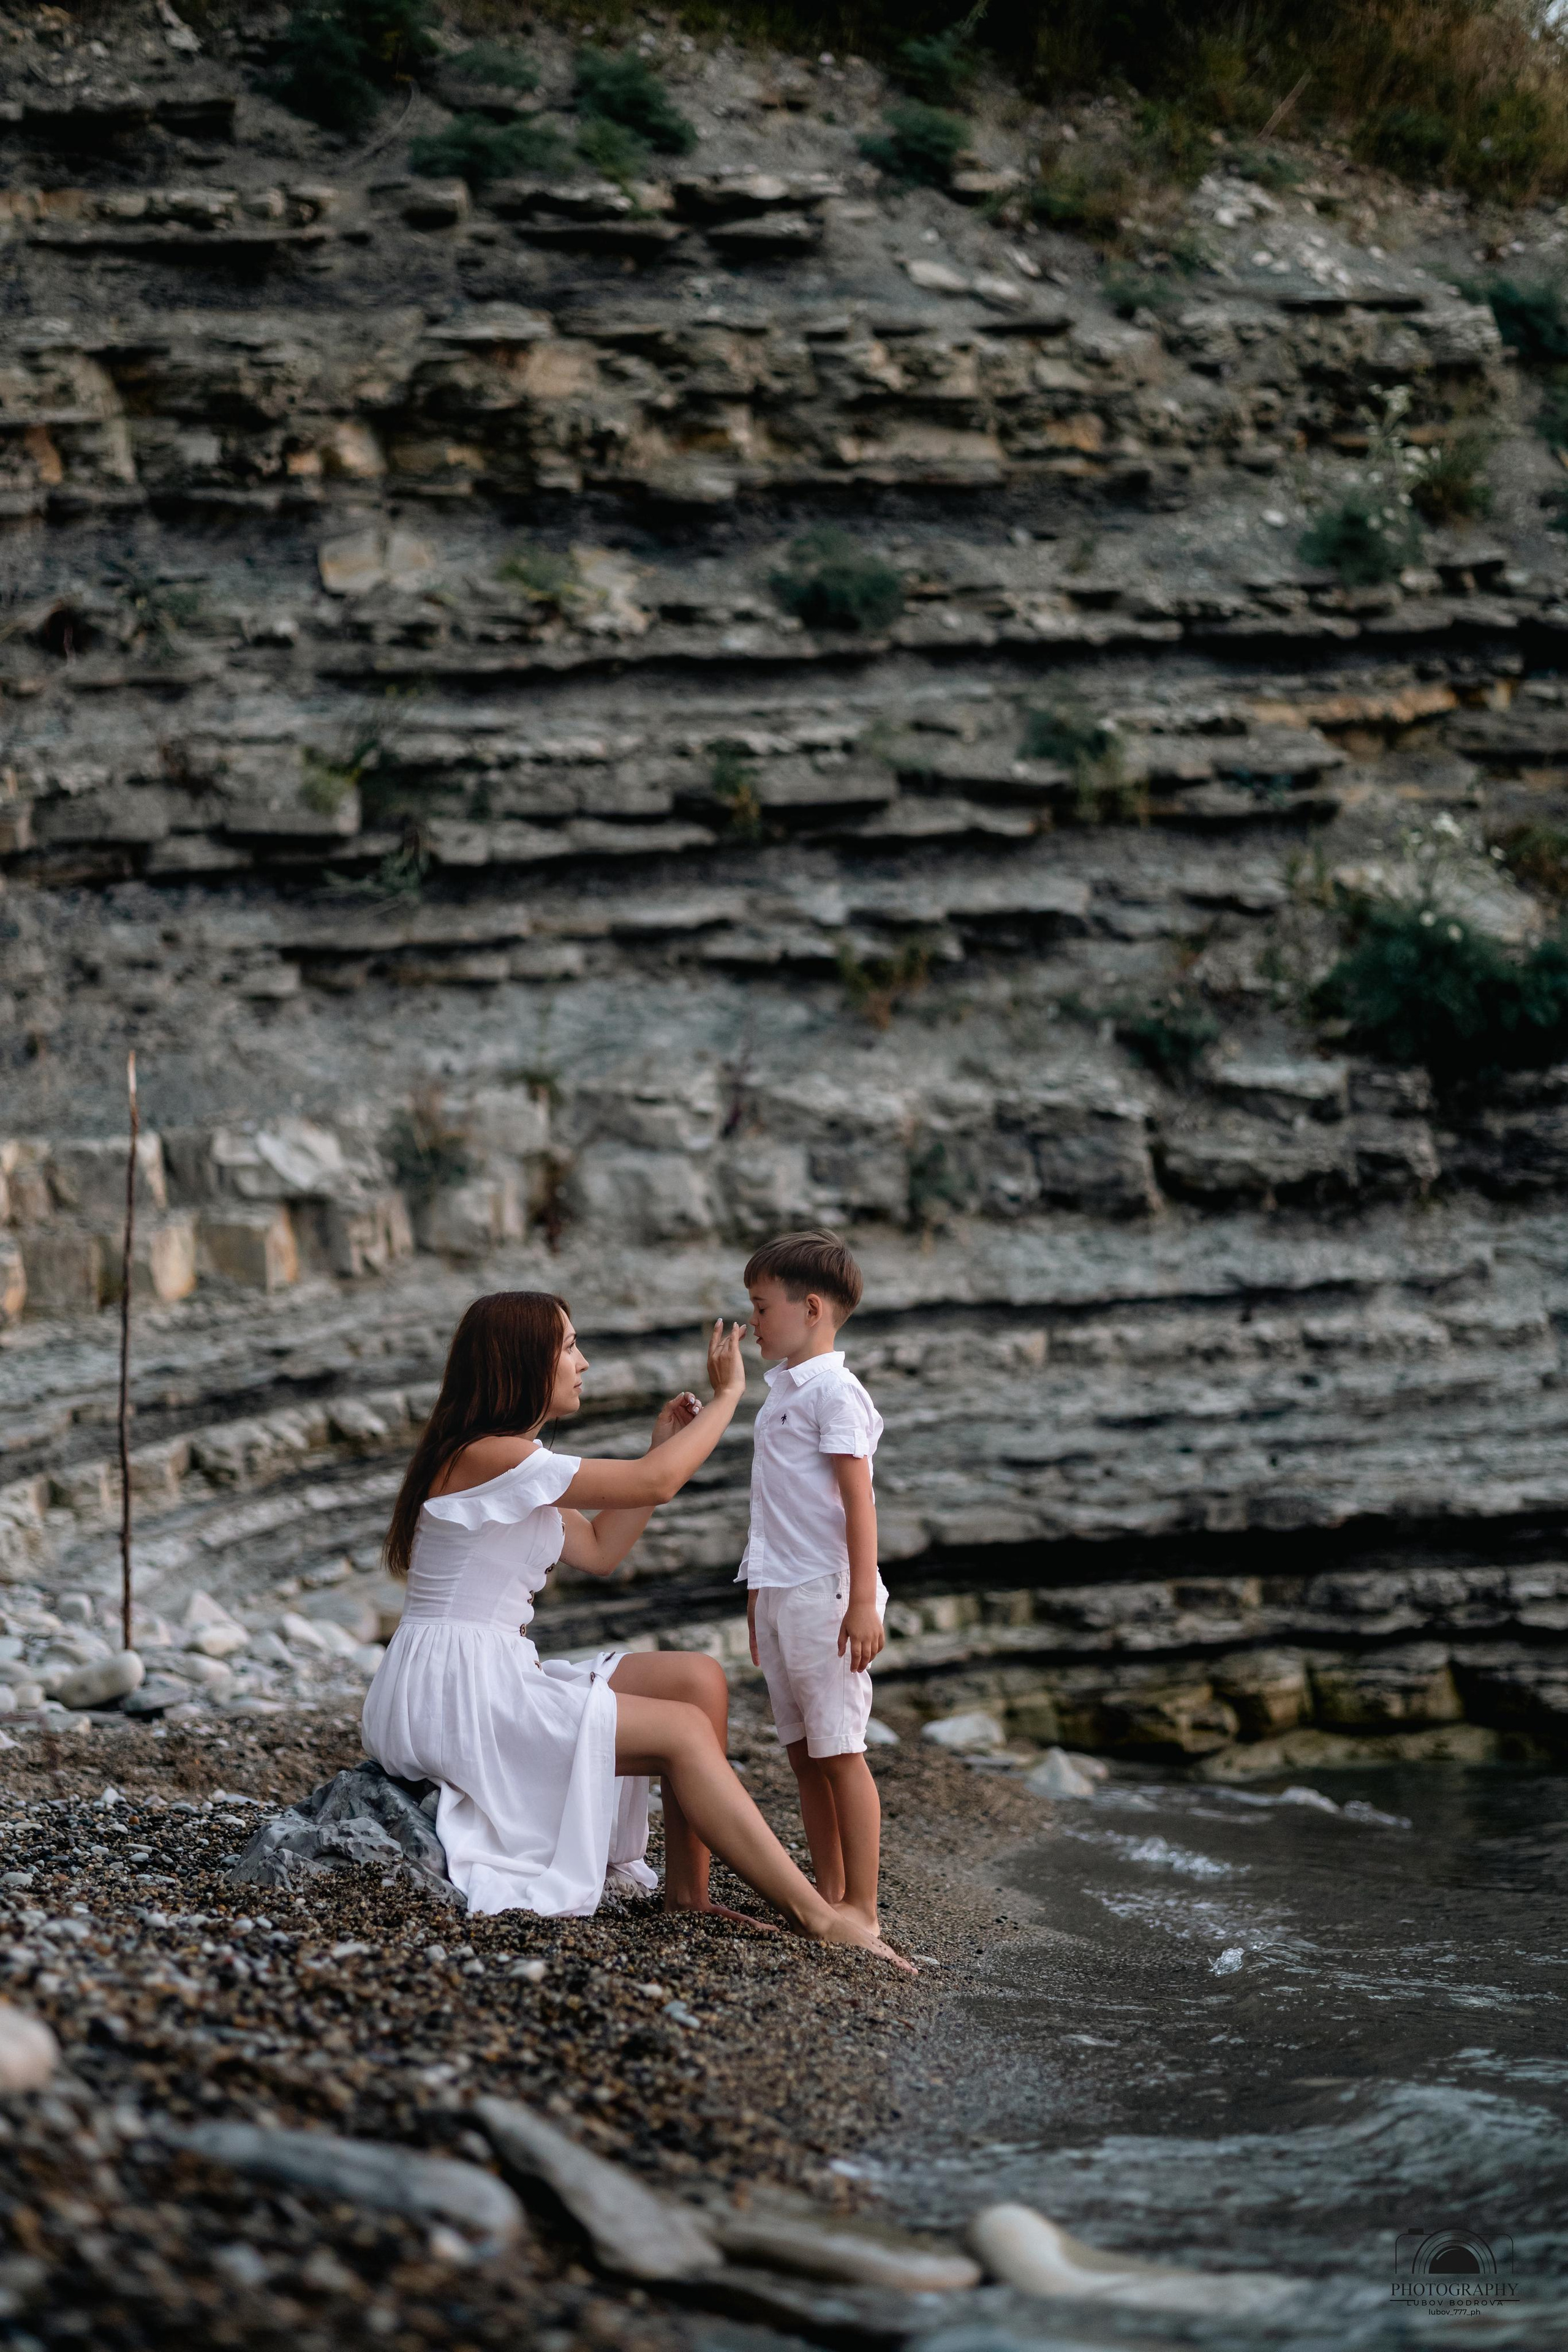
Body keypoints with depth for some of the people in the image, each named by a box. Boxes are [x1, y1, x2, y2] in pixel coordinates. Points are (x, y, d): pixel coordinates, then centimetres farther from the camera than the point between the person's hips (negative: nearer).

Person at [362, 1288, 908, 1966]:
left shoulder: (513, 1464, 15)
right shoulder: (486, 1455, -17)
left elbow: (599, 1550, 19)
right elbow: (656, 1484, -16)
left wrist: (663, 1446, 13)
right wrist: (727, 1394, -3)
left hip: (497, 1677, 10)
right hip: (450, 1694, -10)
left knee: (701, 1681, 1)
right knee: (684, 1732, -15)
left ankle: (687, 1890, 2)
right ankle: (817, 1918, -12)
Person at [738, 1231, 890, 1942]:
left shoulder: (833, 1390, -11)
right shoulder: (783, 1391, 16)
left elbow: (858, 1500, -16)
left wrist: (864, 1600, -20)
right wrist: (758, 1599, 23)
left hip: (823, 1595, -9)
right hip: (778, 1592, 9)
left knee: (838, 1750, -7)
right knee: (802, 1753, 10)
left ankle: (861, 1908, -4)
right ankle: (828, 1894, 17)